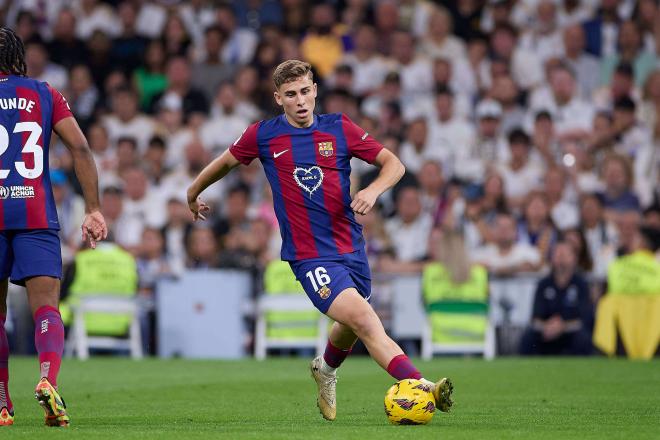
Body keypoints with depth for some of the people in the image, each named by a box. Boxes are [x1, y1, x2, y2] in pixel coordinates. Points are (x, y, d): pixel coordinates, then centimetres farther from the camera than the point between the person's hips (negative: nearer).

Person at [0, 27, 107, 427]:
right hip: (37, 214, 0)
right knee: (46, 306, -5)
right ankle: (49, 380, -31)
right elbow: (80, 147, 2)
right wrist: (94, 210, 2)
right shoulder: (45, 94, 10)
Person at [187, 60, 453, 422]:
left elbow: (393, 163, 6)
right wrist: (193, 194, 31)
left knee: (350, 329, 21)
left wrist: (373, 190, -14)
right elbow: (225, 163, 18)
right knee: (364, 321, -22)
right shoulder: (263, 135, -1)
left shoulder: (339, 128, 3)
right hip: (309, 255, -4)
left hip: (351, 248, 4)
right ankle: (421, 388, -32)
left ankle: (326, 370, 54)